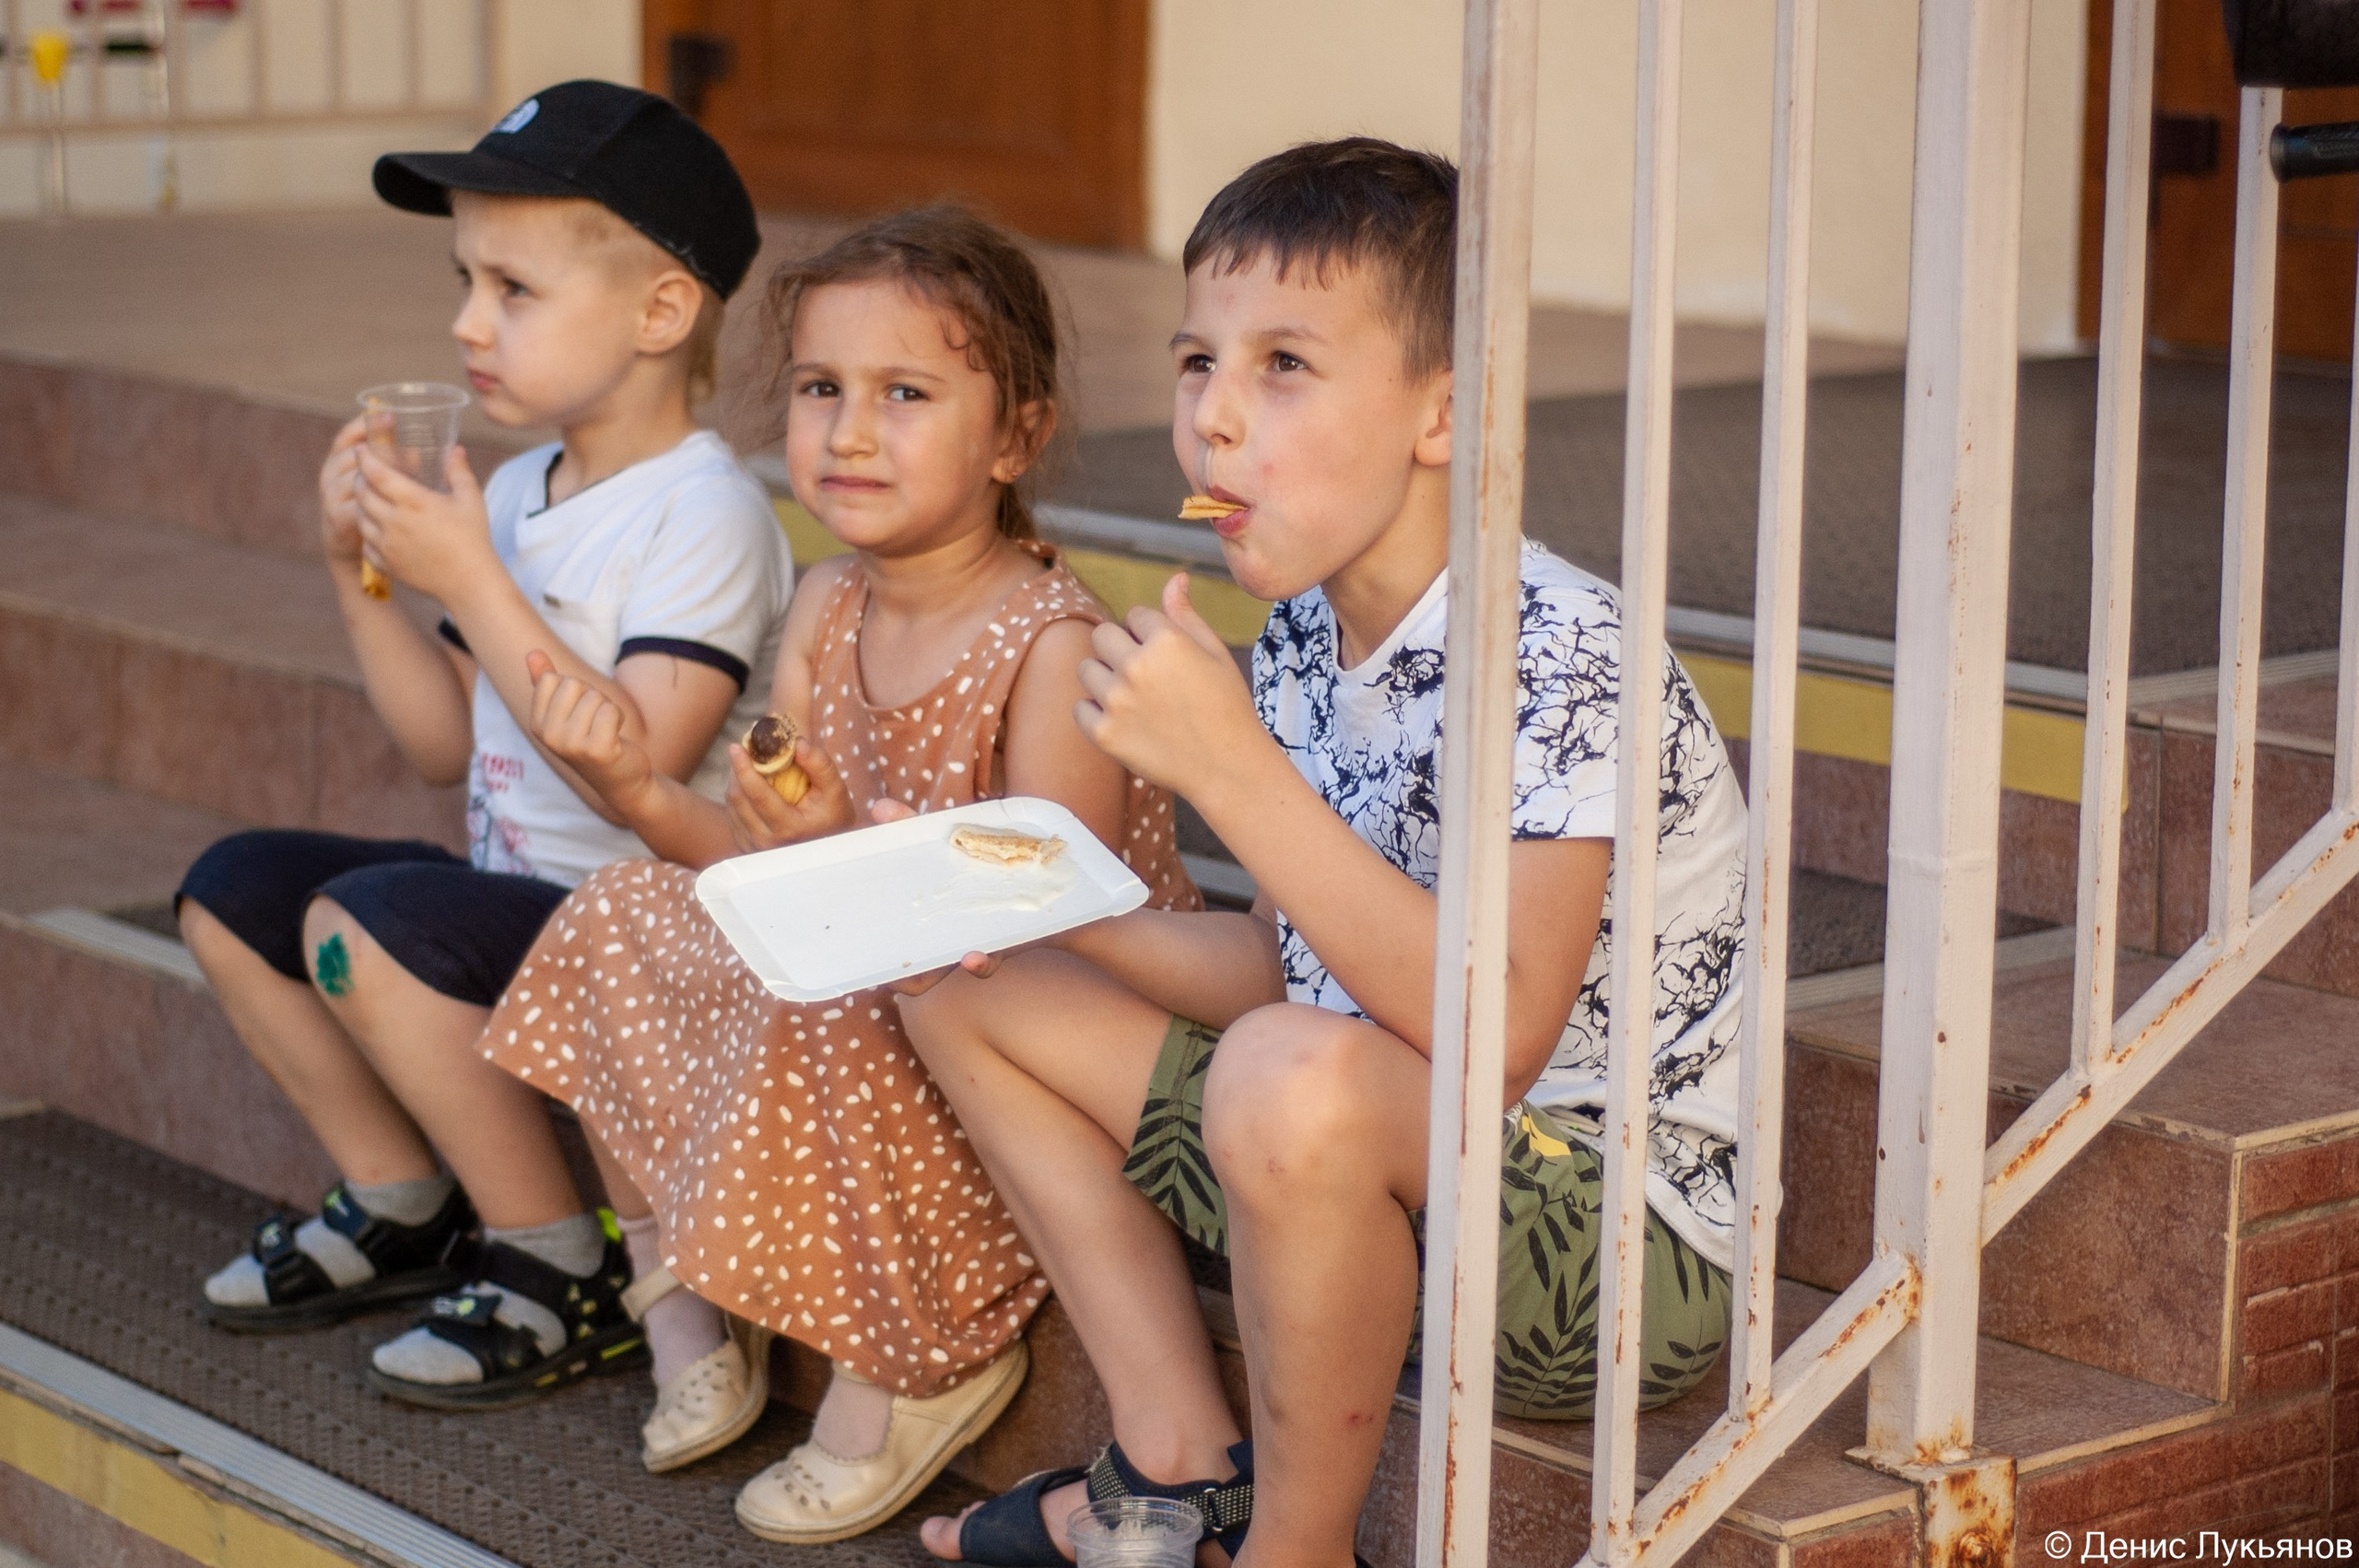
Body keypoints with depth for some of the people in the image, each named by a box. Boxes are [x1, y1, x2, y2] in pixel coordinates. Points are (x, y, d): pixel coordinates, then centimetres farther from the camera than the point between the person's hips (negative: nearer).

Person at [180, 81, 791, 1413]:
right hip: (513, 892, 9)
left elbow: (633, 770, -27)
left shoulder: (705, 514, -17)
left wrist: (471, 581, -25)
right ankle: (404, 1208, 17)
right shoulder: (517, 494, 8)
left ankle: (565, 1273, -13)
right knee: (233, 889, 6)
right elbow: (449, 746, 14)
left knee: (365, 921, -28)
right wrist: (362, 570, 2)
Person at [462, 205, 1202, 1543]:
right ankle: (689, 1319, 9)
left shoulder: (1055, 647, -21)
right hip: (863, 978, 8)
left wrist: (853, 856, -39)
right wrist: (642, 794, -15)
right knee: (623, 919, -1)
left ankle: (913, 1369, -8)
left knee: (827, 1033, -33)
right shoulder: (827, 610, 2)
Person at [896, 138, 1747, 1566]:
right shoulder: (1301, 645, 2)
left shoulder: (1554, 657, -22)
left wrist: (1233, 768, -33)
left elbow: (1493, 1039, -34)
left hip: (1632, 1244, -9)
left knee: (1291, 1079, -39)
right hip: (1381, 1184, 9)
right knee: (974, 991, 12)